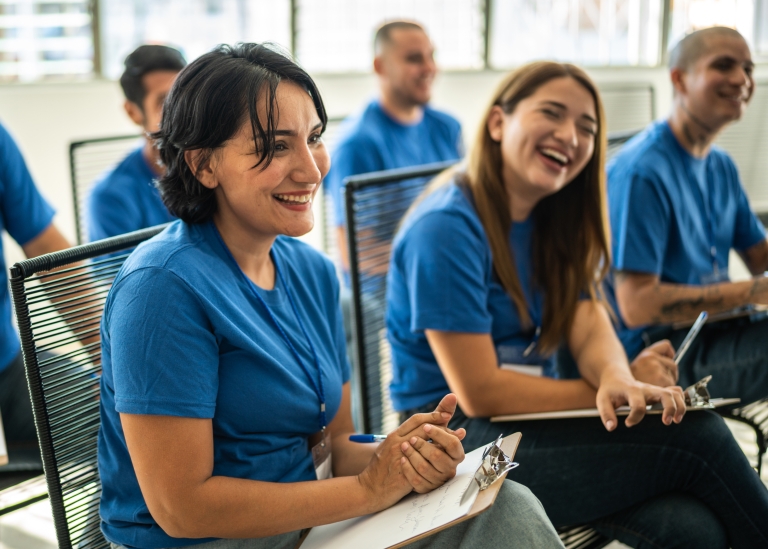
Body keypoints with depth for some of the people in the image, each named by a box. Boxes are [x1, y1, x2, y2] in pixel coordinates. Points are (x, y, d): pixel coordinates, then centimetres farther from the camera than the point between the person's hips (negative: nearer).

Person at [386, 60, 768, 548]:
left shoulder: (554, 222, 11)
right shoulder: (447, 227, -16)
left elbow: (589, 327, -1)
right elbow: (480, 393, -18)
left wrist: (616, 378, -25)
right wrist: (619, 388, -15)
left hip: (532, 416, 7)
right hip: (460, 438, -7)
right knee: (698, 436, -17)